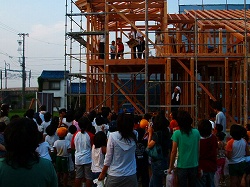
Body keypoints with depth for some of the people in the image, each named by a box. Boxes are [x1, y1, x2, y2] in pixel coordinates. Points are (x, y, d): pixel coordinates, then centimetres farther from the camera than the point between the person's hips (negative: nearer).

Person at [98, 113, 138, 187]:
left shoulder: (113, 136, -16)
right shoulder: (134, 135, -9)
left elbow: (108, 158, -9)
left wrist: (103, 173, 3)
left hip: (114, 175, -2)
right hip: (131, 175, 2)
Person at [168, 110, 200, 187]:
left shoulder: (177, 133, -12)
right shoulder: (196, 132, -2)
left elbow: (174, 152, -9)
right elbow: (198, 149, 4)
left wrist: (171, 167, 0)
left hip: (182, 166, -3)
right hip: (194, 165, 3)